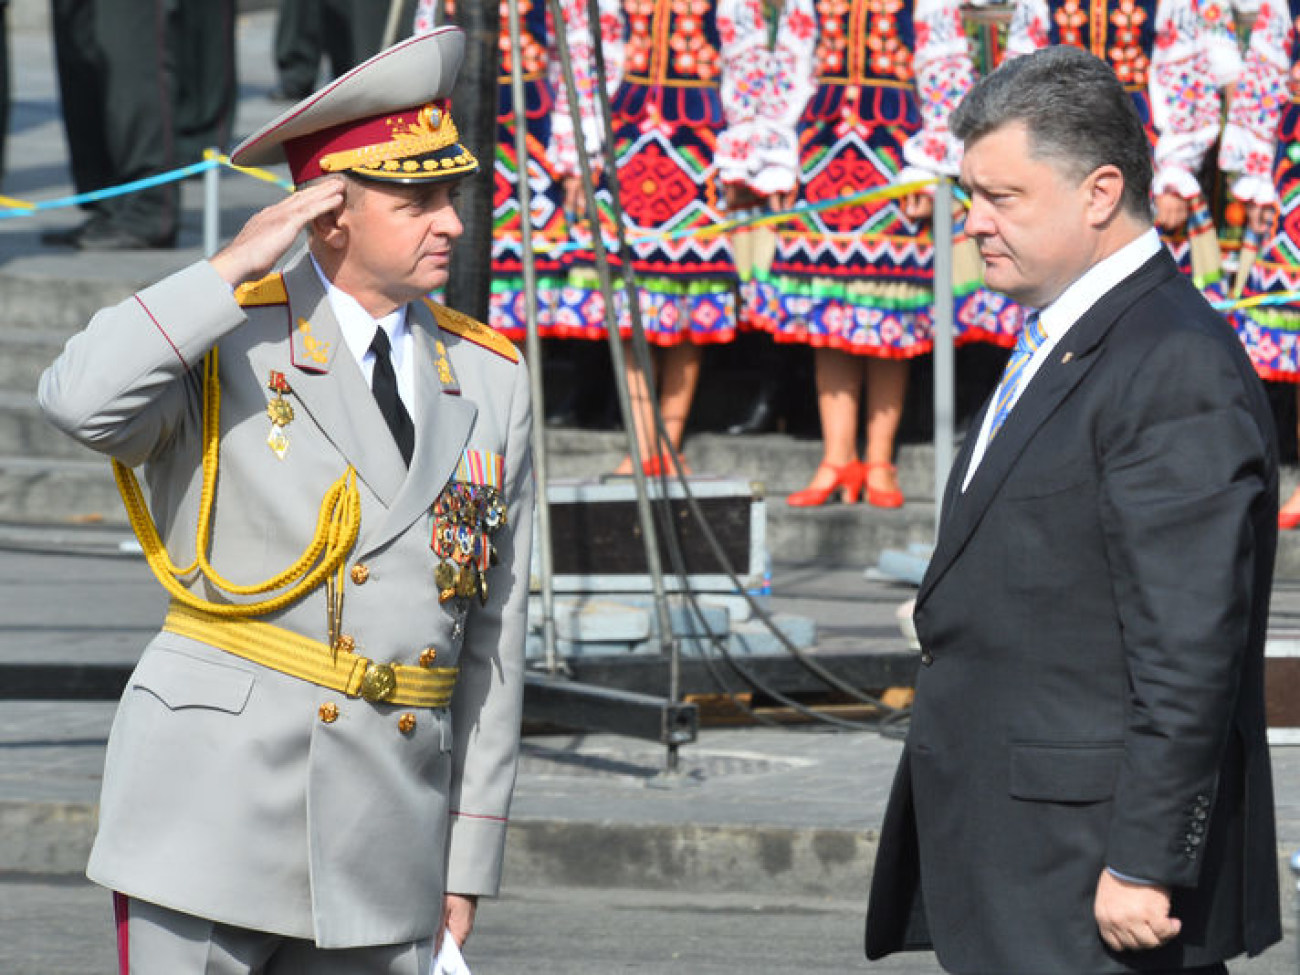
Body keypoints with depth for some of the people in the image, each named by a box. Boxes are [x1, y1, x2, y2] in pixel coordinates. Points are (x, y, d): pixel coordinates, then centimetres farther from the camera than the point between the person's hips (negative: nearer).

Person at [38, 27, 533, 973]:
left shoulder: (491, 383, 10)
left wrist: (470, 860, 11)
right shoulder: (221, 340, -2)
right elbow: (81, 402, -26)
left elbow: (492, 637, 12)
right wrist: (234, 268, -19)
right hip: (216, 804, -4)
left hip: (383, 842, 4)